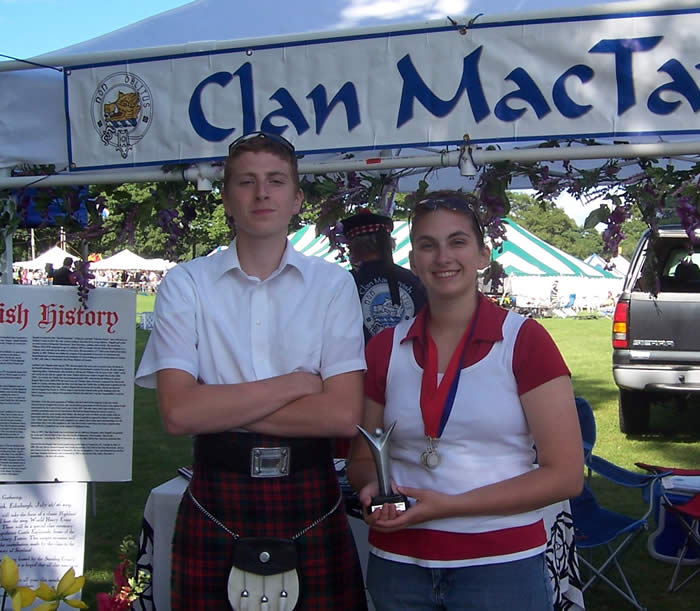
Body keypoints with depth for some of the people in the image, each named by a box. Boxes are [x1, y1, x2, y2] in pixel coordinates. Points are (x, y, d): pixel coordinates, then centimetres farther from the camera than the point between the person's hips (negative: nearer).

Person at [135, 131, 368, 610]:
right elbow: (178, 412, -11)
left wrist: (223, 408, -11)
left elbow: (344, 414, -9)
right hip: (217, 502, 0)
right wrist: (296, 383, -10)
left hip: (310, 499, 0)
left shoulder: (332, 284, 1)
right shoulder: (187, 284, 0)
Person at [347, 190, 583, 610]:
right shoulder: (385, 349, 3)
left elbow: (566, 475, -10)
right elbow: (363, 458, 13)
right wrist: (373, 487, -11)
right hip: (399, 566, 4)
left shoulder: (524, 340, -7)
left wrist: (449, 505, -18)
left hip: (501, 566, -3)